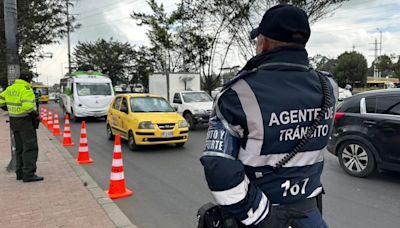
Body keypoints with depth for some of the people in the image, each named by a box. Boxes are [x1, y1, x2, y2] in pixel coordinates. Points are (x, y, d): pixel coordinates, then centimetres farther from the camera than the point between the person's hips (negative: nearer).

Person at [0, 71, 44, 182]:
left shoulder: (10, 88, 10)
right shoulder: (26, 89, -16)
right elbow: (28, 106, -28)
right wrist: (36, 115, -13)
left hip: (14, 120, 9)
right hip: (25, 121, -9)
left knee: (20, 148, 16)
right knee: (30, 148, -5)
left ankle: (20, 172, 22)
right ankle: (28, 174, -6)